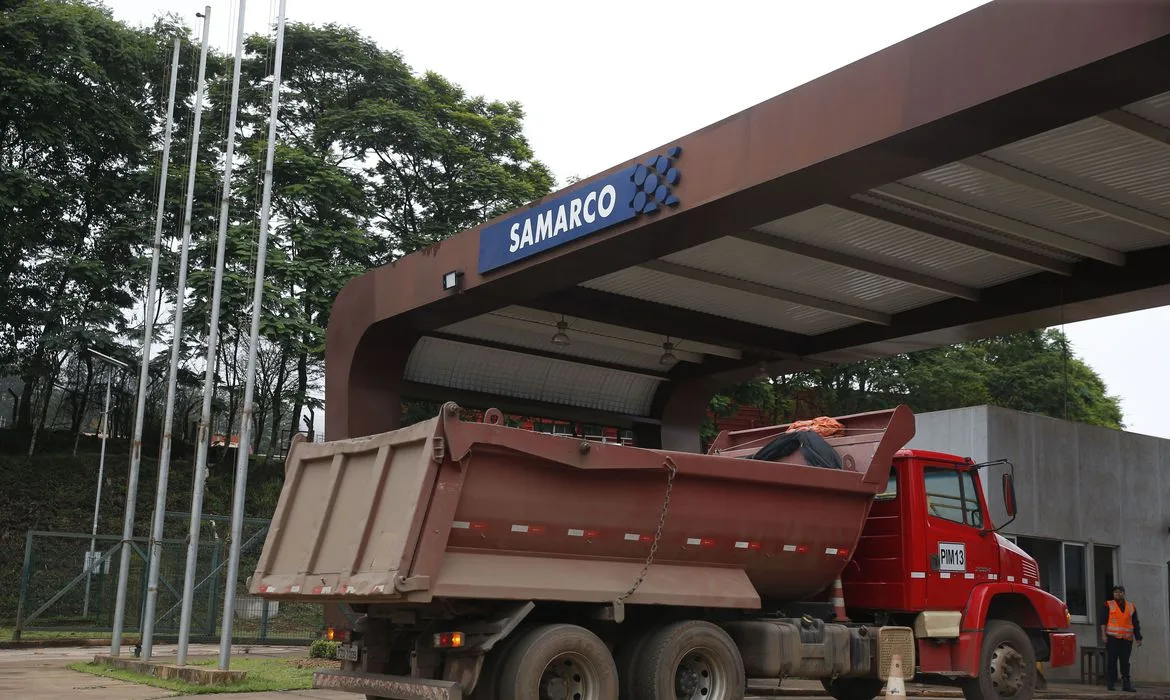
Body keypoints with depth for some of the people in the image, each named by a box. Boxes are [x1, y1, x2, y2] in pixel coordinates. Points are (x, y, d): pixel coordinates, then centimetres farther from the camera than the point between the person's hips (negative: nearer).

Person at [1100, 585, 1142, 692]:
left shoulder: (1132, 607, 14)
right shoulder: (1108, 605, 5)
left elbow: (1136, 624, 16)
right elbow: (1103, 621, -2)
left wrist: (1138, 638, 10)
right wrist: (1103, 634, -12)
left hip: (1127, 639, 3)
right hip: (1112, 638, -3)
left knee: (1125, 662, 6)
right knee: (1112, 661, -5)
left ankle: (1126, 684, 11)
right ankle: (1112, 683, -3)